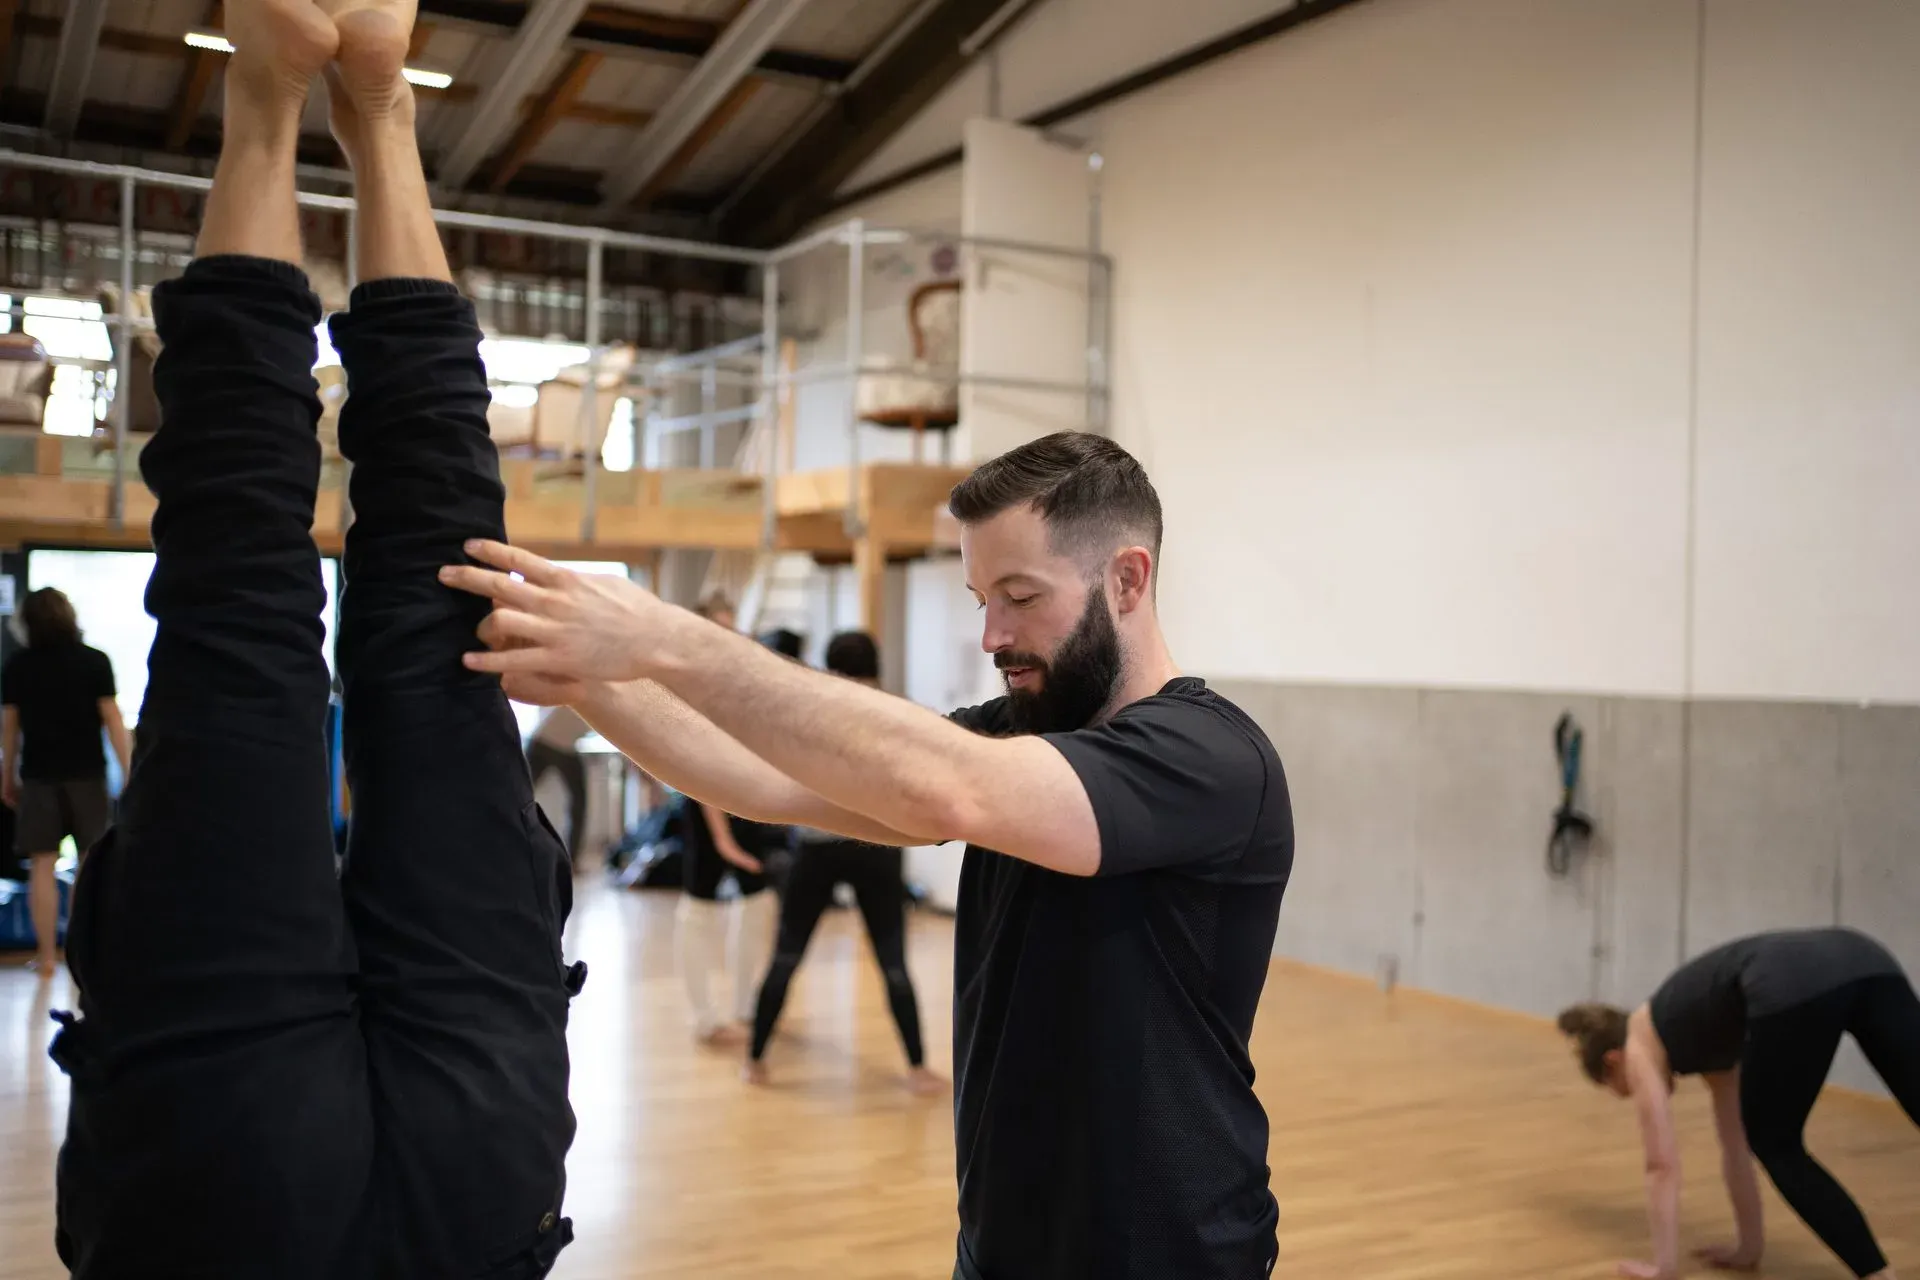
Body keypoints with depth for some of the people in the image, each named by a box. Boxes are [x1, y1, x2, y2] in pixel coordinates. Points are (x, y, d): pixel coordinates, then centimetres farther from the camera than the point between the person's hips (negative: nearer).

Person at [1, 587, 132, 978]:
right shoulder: (94, 661, -4)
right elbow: (112, 719, -6)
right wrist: (129, 772, -4)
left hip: (39, 775, 1)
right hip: (87, 773, -1)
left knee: (42, 866, 4)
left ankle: (47, 955, 4)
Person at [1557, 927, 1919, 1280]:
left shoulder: (1639, 1049, 23)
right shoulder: (1704, 1040, 42)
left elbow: (1663, 1166, 18)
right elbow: (1736, 1147, 45)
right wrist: (1748, 1248, 51)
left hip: (1794, 990, -7)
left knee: (1776, 1149, 16)